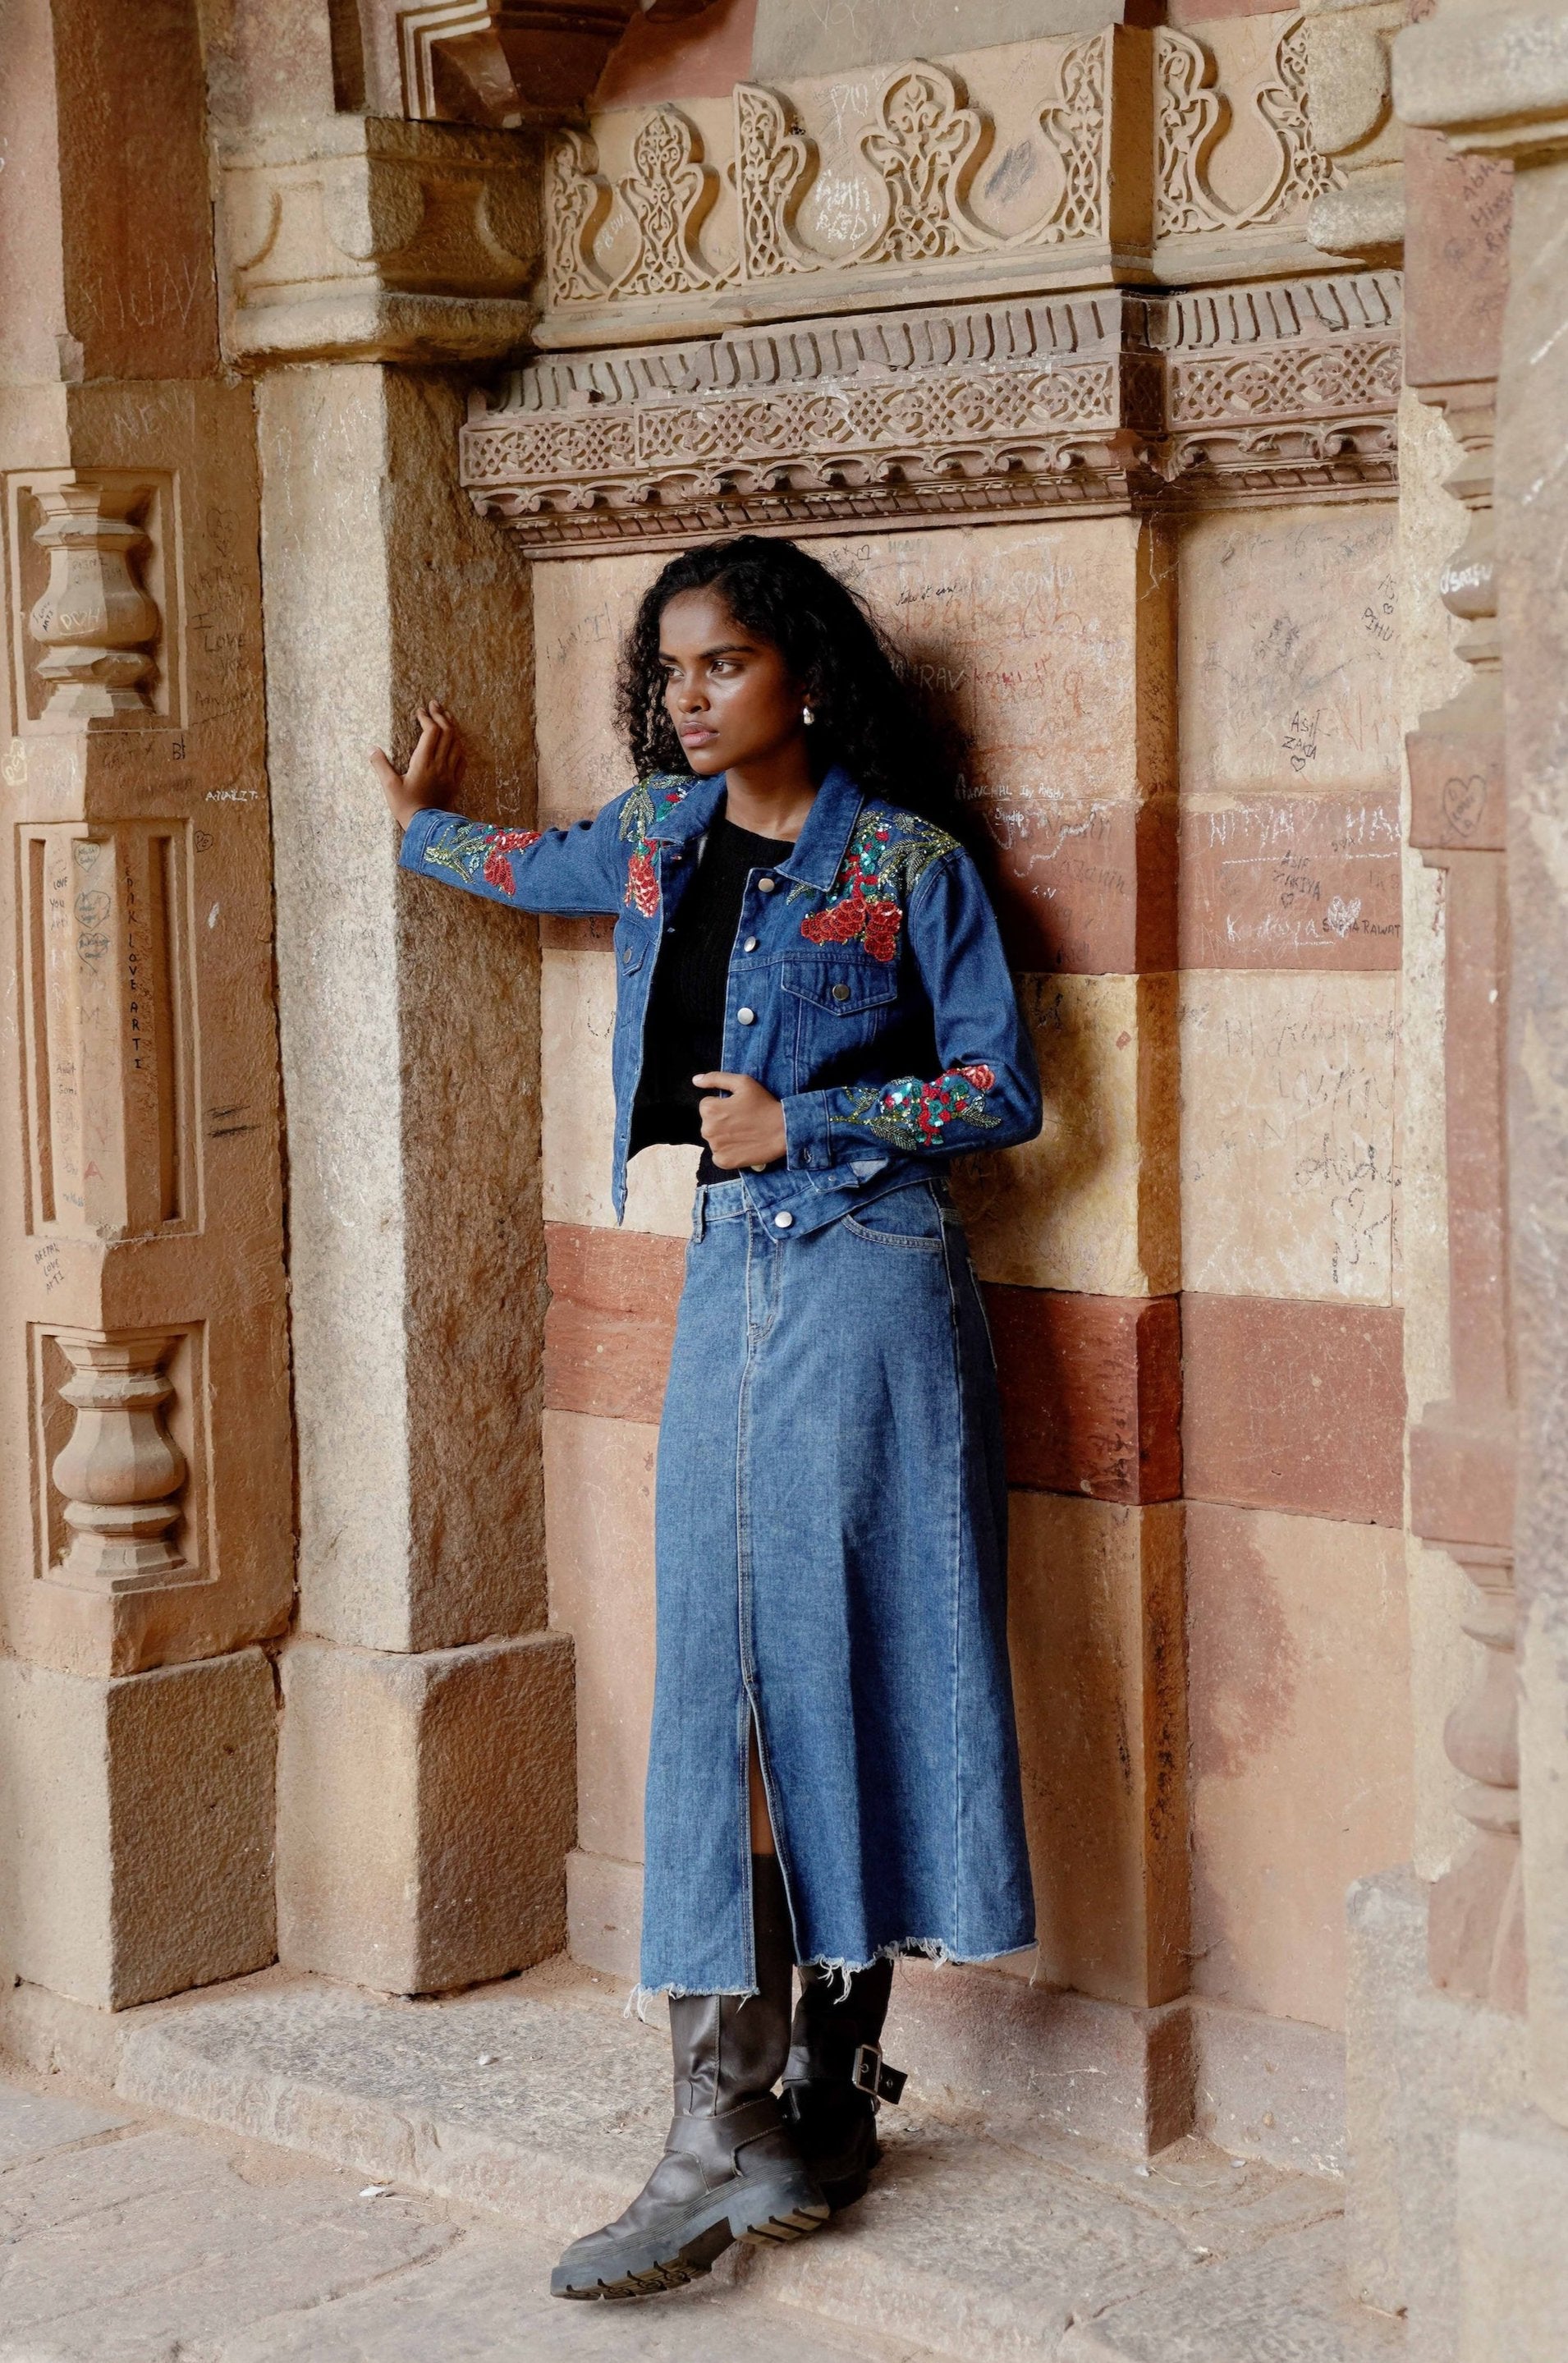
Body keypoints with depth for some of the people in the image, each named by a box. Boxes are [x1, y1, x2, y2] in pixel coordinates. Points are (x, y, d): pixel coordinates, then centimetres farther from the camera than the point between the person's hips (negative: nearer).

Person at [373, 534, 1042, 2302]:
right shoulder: (659, 828, 12)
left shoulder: (906, 862, -3)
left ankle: (831, 2086, 7)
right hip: (727, 1280, 5)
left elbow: (1002, 1092, -3)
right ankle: (725, 2125, -3)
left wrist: (800, 1124, -8)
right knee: (718, 1680, -2)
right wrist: (422, 828, 51)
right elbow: (545, 869, 36)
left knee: (850, 1662, -3)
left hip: (867, 1281, -5)